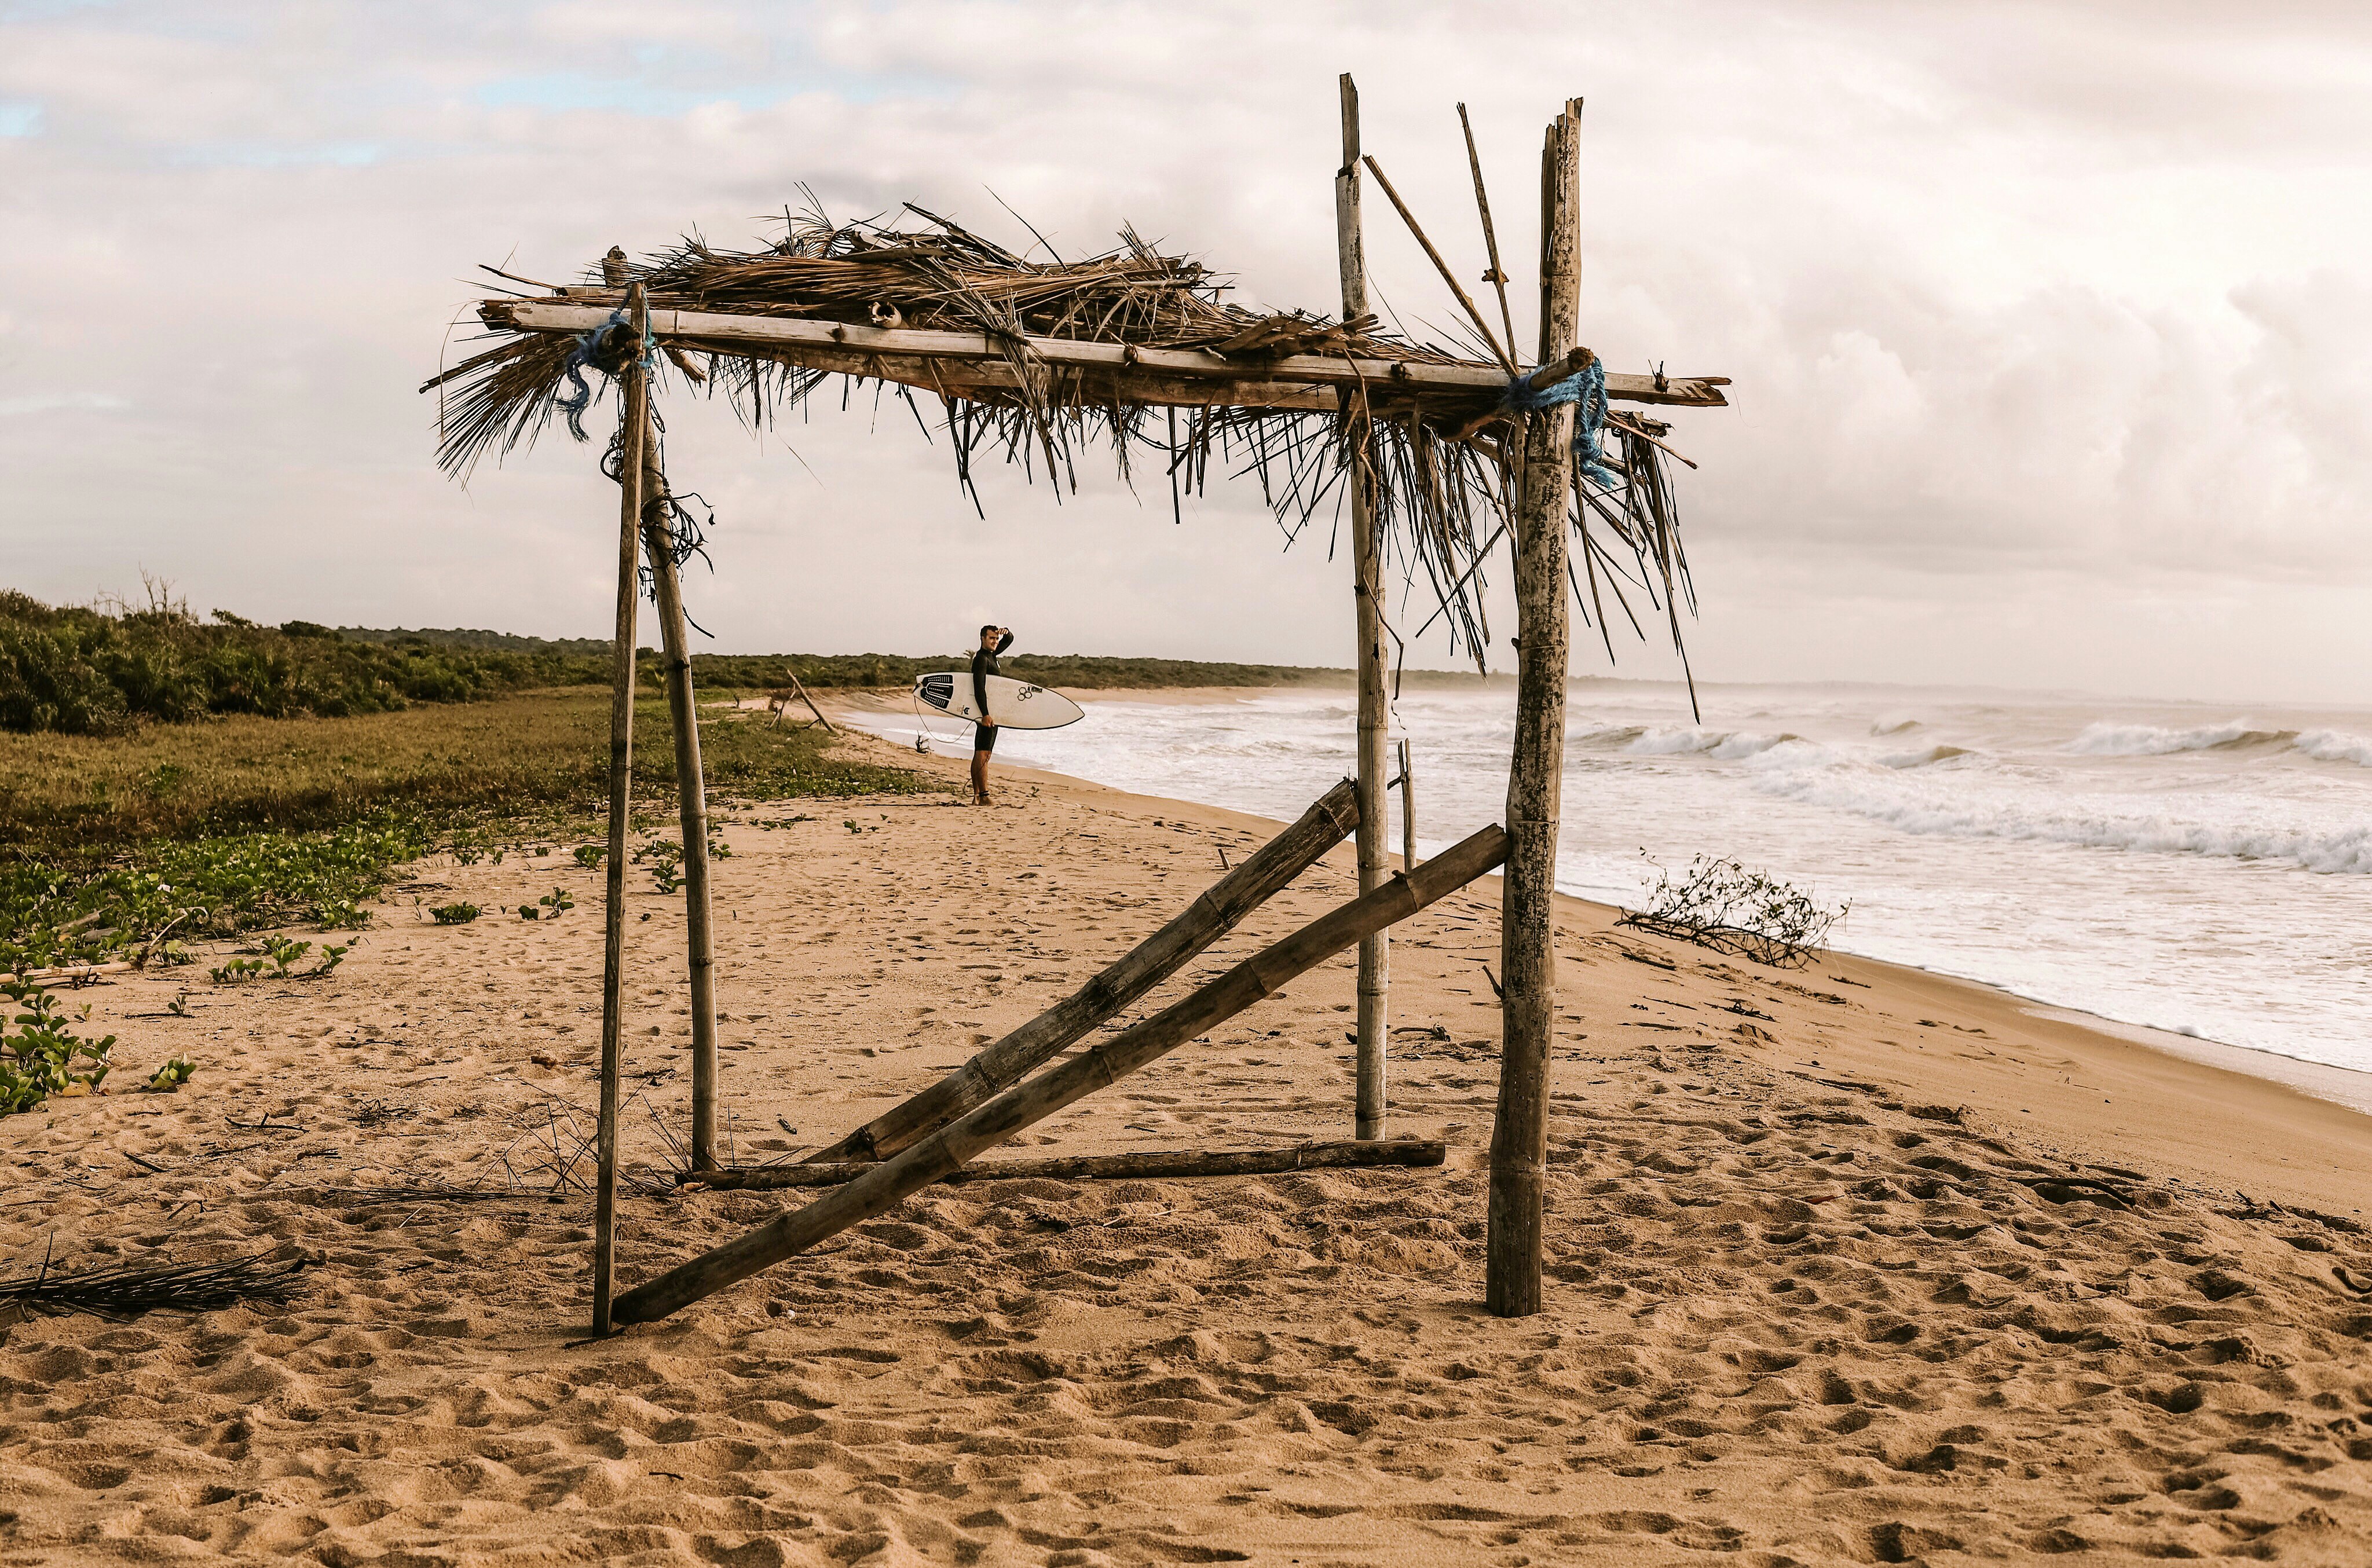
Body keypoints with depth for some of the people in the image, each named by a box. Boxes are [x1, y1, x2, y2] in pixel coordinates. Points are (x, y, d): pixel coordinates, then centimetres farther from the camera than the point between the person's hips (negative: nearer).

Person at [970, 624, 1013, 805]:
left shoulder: (991, 655, 17)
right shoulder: (981, 659, -12)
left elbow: (1009, 640, 29)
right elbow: (979, 688, -21)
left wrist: (1007, 632, 4)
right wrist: (985, 714, -28)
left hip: (990, 711, 10)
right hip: (986, 711, -10)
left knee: (980, 754, 8)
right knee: (983, 754, -14)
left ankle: (977, 796, 8)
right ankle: (984, 796, -19)